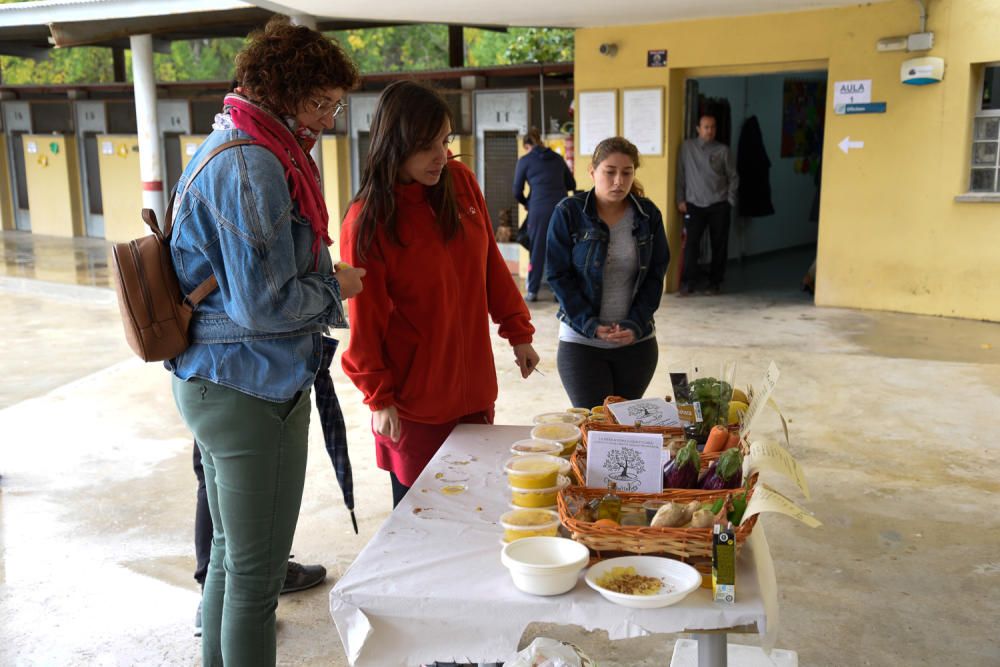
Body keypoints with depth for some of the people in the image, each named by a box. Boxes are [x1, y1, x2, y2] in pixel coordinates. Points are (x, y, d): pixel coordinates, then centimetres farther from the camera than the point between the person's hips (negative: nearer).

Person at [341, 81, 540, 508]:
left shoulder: (461, 181, -1)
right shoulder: (368, 219, -15)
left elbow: (490, 262, 8)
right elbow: (364, 318, -11)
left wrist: (518, 332, 7)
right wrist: (378, 397, -9)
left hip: (474, 387, 5)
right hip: (414, 404, -5)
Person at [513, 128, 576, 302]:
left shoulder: (525, 161, 5)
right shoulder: (558, 158, 15)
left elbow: (517, 191, 6)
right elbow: (572, 184, 19)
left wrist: (526, 203, 25)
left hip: (539, 209, -2)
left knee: (537, 249, 7)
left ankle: (532, 291, 12)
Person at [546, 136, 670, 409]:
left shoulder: (648, 215, 2)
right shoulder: (568, 213, -6)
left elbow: (655, 275, 4)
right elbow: (558, 275, -7)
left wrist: (636, 323, -10)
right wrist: (589, 324, -15)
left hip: (637, 343, 3)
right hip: (581, 342, -3)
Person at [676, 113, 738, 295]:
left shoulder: (723, 150, 3)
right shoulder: (687, 147, 3)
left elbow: (733, 177, 7)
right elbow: (681, 175, 5)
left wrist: (730, 201, -1)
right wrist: (680, 199, 0)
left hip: (718, 205, 1)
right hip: (694, 205, -1)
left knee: (719, 245, 4)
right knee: (691, 243, -10)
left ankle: (715, 282, 14)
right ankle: (688, 282, -3)